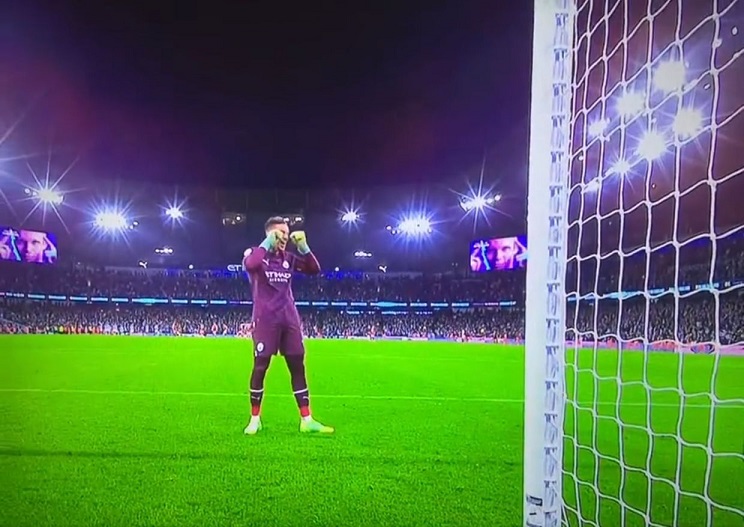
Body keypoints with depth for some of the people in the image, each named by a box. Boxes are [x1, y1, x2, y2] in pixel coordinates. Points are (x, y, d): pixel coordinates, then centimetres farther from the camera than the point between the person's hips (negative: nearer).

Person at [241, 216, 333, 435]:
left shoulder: (289, 258, 12)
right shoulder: (256, 253, -1)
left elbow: (315, 269, 6)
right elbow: (249, 264, -26)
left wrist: (303, 246, -4)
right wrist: (268, 243, -20)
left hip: (290, 318, 5)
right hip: (266, 319, -5)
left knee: (298, 366, 3)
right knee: (260, 367, -1)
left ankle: (306, 420, 8)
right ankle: (255, 419, 13)